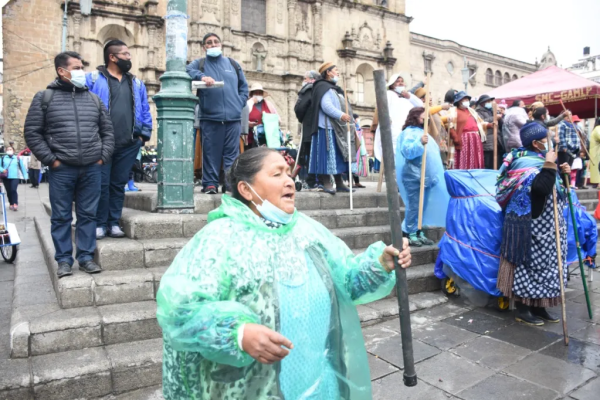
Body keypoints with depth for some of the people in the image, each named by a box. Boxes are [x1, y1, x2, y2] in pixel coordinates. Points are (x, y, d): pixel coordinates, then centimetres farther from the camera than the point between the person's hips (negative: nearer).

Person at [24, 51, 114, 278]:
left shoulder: (93, 99, 13)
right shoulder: (44, 97, 4)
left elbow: (107, 131, 15)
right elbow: (32, 133, 2)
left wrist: (103, 157, 4)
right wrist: (50, 159, -6)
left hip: (91, 169, 2)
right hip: (61, 169, -2)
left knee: (88, 215, 7)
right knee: (61, 217, 5)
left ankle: (86, 257, 16)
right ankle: (64, 260, 15)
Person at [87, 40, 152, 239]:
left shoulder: (136, 83, 16)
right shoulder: (93, 79, 2)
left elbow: (145, 112, 18)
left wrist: (144, 134, 9)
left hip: (129, 145, 4)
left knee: (119, 184, 9)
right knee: (102, 184, -1)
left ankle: (113, 222, 18)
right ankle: (99, 224, 11)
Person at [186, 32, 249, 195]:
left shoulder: (233, 63, 21)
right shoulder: (199, 63, 14)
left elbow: (244, 87, 21)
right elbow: (187, 70, -6)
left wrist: (239, 104, 7)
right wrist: (202, 76, -25)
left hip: (233, 117, 2)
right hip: (210, 117, -1)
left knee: (232, 152, 1)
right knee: (210, 152, -3)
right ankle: (210, 183, 4)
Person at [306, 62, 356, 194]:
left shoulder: (335, 89, 25)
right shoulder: (323, 87, -5)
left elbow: (344, 107, 25)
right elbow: (326, 105, -20)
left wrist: (351, 124, 18)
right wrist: (340, 115, -30)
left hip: (338, 128, 9)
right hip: (327, 127, -9)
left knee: (338, 156, 7)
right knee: (328, 154, -11)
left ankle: (339, 183, 11)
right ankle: (325, 182, -8)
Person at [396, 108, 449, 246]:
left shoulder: (421, 131, 22)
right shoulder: (409, 132, -7)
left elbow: (430, 153, 30)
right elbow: (407, 151, -22)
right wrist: (420, 143, -36)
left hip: (426, 176, 9)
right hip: (414, 176, -9)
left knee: (423, 206, 9)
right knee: (414, 206, -9)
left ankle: (419, 232, 16)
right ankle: (410, 234, -2)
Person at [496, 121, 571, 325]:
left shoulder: (537, 159, 12)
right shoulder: (525, 162, -17)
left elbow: (553, 187, 21)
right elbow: (541, 188, -32)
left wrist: (562, 173, 5)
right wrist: (549, 164, -25)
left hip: (543, 225, 10)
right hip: (529, 226, -10)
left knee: (541, 264, 13)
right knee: (528, 264, -2)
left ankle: (537, 306, 24)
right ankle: (522, 309, 9)